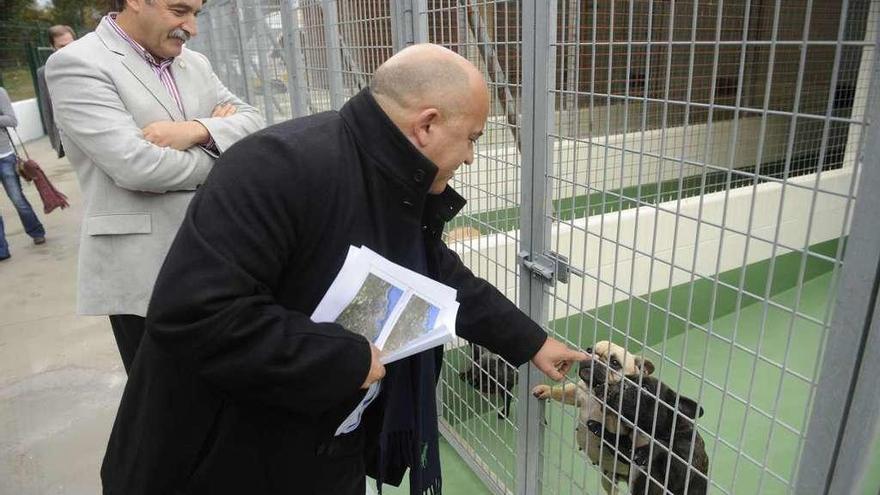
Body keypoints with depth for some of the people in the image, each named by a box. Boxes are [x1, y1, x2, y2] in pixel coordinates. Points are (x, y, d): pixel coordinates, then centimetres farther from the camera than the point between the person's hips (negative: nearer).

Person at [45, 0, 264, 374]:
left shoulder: (194, 64, 11)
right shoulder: (77, 63, -11)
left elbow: (252, 122, 5)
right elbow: (136, 166, -22)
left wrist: (198, 130, -16)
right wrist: (218, 152, -6)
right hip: (144, 272, -6)